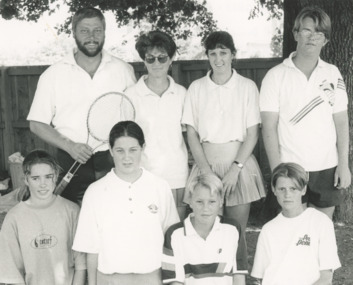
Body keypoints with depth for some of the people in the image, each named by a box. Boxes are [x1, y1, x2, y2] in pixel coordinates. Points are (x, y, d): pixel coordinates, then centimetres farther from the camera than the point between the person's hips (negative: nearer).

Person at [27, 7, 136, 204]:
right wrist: (70, 146, -10)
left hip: (114, 164, 1)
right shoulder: (53, 75, 2)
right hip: (72, 164, 0)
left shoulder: (123, 70, 5)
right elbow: (37, 124, 4)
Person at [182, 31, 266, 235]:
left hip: (240, 161, -1)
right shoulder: (197, 88, 5)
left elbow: (253, 133, -1)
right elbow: (191, 134, 3)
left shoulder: (247, 87, 1)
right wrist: (206, 169, -8)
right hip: (207, 162, 1)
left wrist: (235, 169, -11)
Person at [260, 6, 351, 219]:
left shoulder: (333, 74, 4)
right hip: (291, 169, -2)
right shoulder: (276, 76, -4)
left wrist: (344, 165, -1)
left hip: (327, 167, 2)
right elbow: (269, 127, -5)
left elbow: (341, 122, 5)